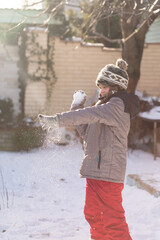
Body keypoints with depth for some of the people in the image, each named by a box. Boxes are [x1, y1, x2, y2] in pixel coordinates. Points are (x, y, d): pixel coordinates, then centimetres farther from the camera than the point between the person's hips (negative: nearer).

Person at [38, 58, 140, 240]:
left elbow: (90, 115, -28)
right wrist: (77, 108, 9)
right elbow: (87, 132, 21)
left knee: (112, 219, -6)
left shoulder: (117, 105, -12)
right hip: (94, 170, 10)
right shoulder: (104, 106, 18)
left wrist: (58, 120, -33)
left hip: (108, 171, -10)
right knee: (93, 214, 18)